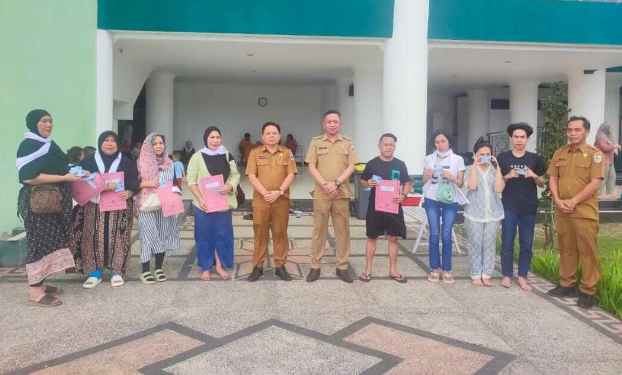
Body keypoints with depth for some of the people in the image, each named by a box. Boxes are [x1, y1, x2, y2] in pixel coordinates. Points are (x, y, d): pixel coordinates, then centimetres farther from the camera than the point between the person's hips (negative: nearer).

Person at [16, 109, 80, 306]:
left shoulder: (47, 144, 15)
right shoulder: (29, 145, -14)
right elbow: (28, 176, -25)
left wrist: (73, 173, 9)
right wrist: (64, 178, -23)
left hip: (53, 201, 9)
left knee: (50, 241, 12)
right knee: (40, 243, -5)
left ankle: (40, 283, 21)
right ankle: (34, 291, 2)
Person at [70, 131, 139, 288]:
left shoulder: (126, 162, 8)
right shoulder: (88, 161, 7)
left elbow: (135, 183, 5)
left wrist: (128, 193, -15)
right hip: (94, 208, 0)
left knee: (117, 239, -2)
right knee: (94, 238, -2)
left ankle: (117, 271, 8)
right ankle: (95, 272, 7)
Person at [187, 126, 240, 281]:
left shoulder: (227, 156, 8)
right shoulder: (197, 157, -2)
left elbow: (235, 175, 8)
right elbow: (191, 180, -5)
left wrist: (230, 186, -13)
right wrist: (200, 198, -16)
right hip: (203, 204, -3)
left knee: (222, 235, 7)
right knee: (205, 236, 5)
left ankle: (219, 266, 21)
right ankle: (205, 268, 17)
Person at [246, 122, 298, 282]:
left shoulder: (287, 153, 5)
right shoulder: (255, 153, 4)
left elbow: (290, 175, -1)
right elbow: (251, 176, -3)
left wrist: (279, 192, -15)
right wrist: (265, 193, -15)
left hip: (281, 200, 1)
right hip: (260, 200, 0)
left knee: (280, 233, 6)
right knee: (260, 234, 5)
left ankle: (280, 266, 16)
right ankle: (258, 266, 14)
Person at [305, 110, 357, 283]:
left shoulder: (348, 143, 7)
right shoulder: (316, 142, 4)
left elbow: (351, 167, 0)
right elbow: (311, 167, -1)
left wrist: (336, 183, -13)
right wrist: (324, 184, -14)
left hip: (342, 193, 1)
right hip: (321, 194, -1)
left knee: (343, 230, 6)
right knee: (319, 230, 6)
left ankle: (342, 267, 15)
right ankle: (315, 266, 14)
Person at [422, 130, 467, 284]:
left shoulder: (458, 159, 2)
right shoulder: (429, 159, 6)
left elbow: (461, 184, 3)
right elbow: (424, 181, 11)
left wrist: (452, 178, -16)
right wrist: (428, 176, -10)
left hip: (450, 200, -1)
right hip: (432, 199, 1)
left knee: (446, 235, -1)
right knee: (434, 234, 1)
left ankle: (447, 270, 8)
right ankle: (434, 269, 9)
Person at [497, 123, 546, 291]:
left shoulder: (535, 159, 5)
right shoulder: (502, 157, 1)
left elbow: (542, 184, 10)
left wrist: (534, 176, -10)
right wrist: (507, 176, -14)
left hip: (529, 207, 2)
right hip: (509, 206, -1)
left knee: (527, 244, 5)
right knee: (507, 242, 2)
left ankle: (522, 277, 15)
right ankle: (507, 275, 13)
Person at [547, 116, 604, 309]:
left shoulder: (595, 154, -4)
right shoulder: (559, 153, 10)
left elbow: (595, 183, -11)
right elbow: (553, 179, 9)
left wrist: (573, 201, -15)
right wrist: (558, 200, -6)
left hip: (585, 211, -4)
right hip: (562, 211, 5)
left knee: (587, 251, -1)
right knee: (566, 249, 13)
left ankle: (588, 291, 6)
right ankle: (567, 284, 24)